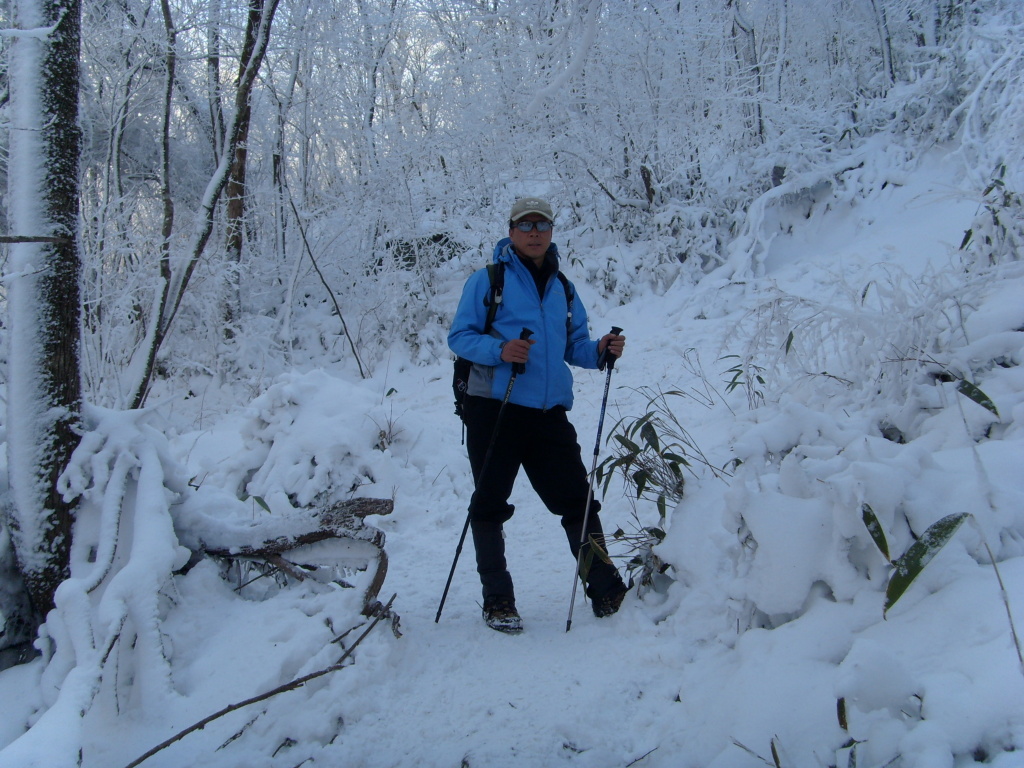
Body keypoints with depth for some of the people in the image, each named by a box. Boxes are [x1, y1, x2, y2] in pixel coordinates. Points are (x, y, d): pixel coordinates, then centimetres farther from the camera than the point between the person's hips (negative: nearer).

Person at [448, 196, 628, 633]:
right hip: (494, 410, -3)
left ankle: (606, 591, 12)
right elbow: (459, 336, -2)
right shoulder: (487, 280, 3)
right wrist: (499, 350, -21)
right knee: (490, 505, 3)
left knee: (577, 500, 2)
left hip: (549, 415, 3)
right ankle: (497, 600, 16)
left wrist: (600, 350, -1)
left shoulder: (562, 288, 18)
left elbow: (574, 347, 21)